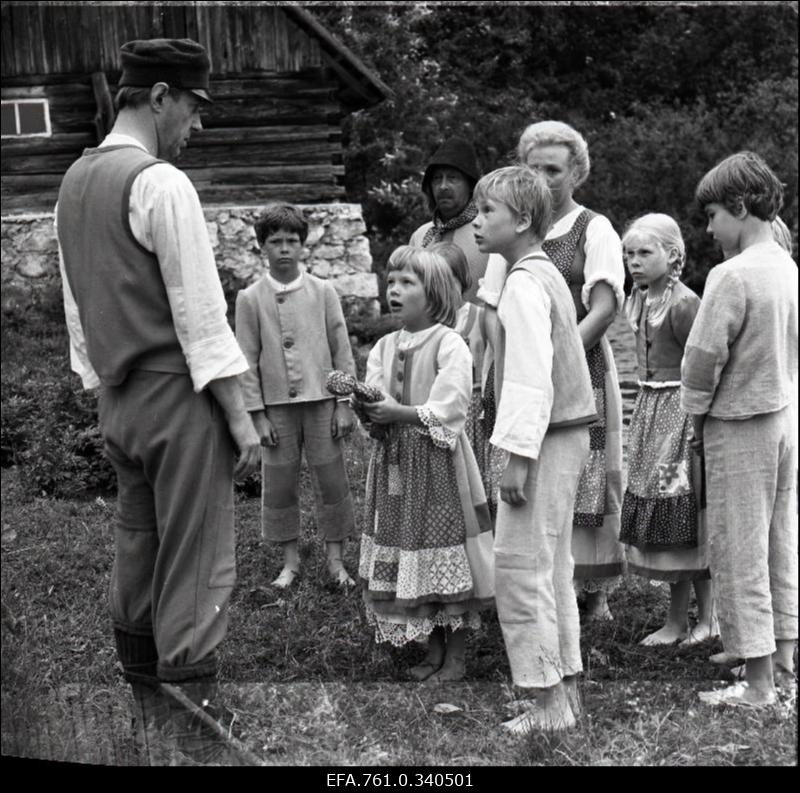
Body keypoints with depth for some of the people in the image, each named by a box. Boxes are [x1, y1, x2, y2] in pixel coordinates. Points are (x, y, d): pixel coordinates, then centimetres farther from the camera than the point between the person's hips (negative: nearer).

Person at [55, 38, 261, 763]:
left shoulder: (75, 182, 11)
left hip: (118, 399, 8)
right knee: (196, 566, -3)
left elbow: (76, 306, 15)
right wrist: (240, 416, -11)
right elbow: (200, 313, -15)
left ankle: (144, 712, 25)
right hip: (177, 395, -8)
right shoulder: (162, 183, -14)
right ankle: (194, 725, 0)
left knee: (137, 552, 15)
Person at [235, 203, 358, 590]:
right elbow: (248, 360, 1)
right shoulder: (250, 298, 0)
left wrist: (345, 404, -1)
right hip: (277, 405, 0)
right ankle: (290, 559, 22)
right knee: (279, 485, 6)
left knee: (332, 481, 4)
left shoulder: (323, 291, 1)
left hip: (321, 401, 0)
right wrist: (257, 414, -3)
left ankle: (335, 558, 17)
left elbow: (342, 350, 3)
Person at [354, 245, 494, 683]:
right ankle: (434, 651, 25)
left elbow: (447, 411, -17)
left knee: (447, 563, -1)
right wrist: (363, 403, -20)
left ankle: (455, 658, 12)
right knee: (408, 556, 11)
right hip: (396, 463, 6)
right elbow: (375, 401, 2)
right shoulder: (384, 347, 10)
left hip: (439, 465, -6)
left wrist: (399, 412, -23)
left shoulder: (449, 344, -9)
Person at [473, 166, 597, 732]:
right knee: (552, 568, 15)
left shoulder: (524, 284, -15)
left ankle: (545, 701, 1)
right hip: (568, 434, 10)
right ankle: (564, 689, 23)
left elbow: (531, 377, -22)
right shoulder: (548, 274, 15)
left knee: (521, 569, -5)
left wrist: (518, 458, -22)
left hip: (544, 438, -10)